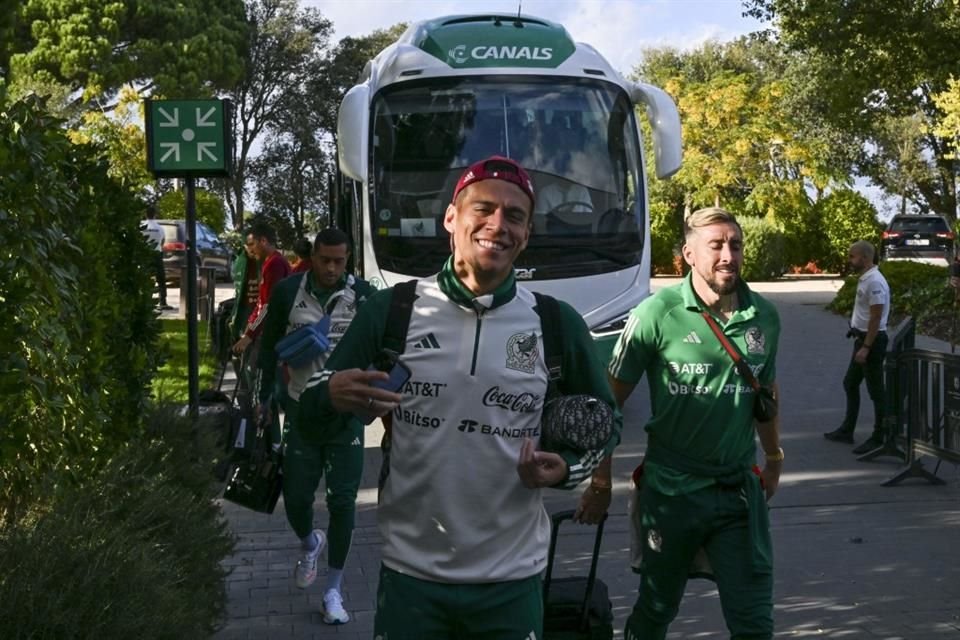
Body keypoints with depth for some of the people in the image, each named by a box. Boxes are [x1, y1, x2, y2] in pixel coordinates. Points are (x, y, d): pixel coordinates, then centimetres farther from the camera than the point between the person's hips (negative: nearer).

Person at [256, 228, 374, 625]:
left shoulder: (362, 295, -8)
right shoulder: (287, 292, -5)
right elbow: (269, 347, 6)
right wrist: (264, 399, 5)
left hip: (346, 414, -1)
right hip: (301, 410, 1)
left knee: (342, 501, 0)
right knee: (296, 497, 5)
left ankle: (334, 590, 13)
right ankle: (309, 544, 40)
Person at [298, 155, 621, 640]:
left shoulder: (558, 324, 0)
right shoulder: (392, 309, -3)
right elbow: (314, 396, 4)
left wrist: (566, 470, -8)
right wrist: (334, 393, -19)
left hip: (511, 580, 1)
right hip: (410, 573, 0)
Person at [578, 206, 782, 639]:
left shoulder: (764, 318, 1)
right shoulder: (658, 313, -12)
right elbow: (612, 399, -7)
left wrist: (774, 458, 24)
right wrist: (600, 482, -6)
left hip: (740, 489, 3)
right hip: (671, 489, -3)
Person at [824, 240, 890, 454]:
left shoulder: (875, 282, -21)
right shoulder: (865, 279, 10)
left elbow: (876, 318, -23)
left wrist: (866, 347, -24)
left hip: (872, 340, -11)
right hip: (862, 338, 11)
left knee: (875, 390, -1)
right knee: (850, 384, 18)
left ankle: (878, 438, 7)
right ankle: (846, 431, 27)